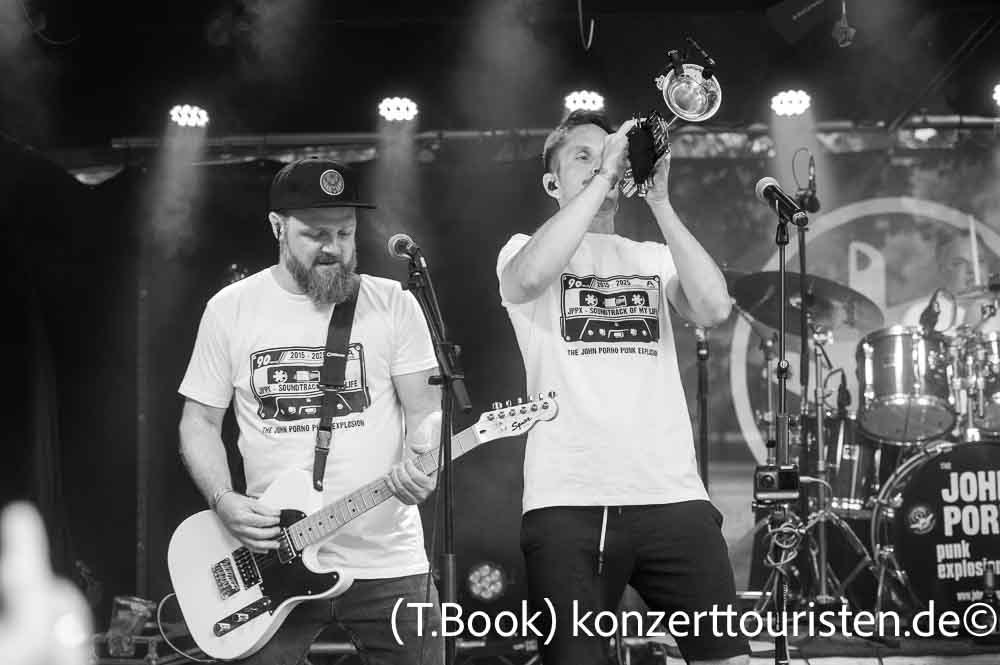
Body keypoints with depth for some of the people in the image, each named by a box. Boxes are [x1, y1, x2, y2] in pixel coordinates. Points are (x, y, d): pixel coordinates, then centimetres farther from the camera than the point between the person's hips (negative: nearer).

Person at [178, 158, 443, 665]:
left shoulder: (393, 304, 3)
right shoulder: (230, 309, 4)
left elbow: (426, 410, 3)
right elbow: (200, 422, 8)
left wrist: (420, 463, -19)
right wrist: (224, 502, -9)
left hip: (387, 560, 0)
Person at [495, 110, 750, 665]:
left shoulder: (655, 257, 19)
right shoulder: (526, 249, 11)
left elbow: (713, 308, -1)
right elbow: (530, 277, -15)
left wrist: (658, 201, -2)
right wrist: (602, 177, -10)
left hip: (672, 495, 3)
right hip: (567, 502, -2)